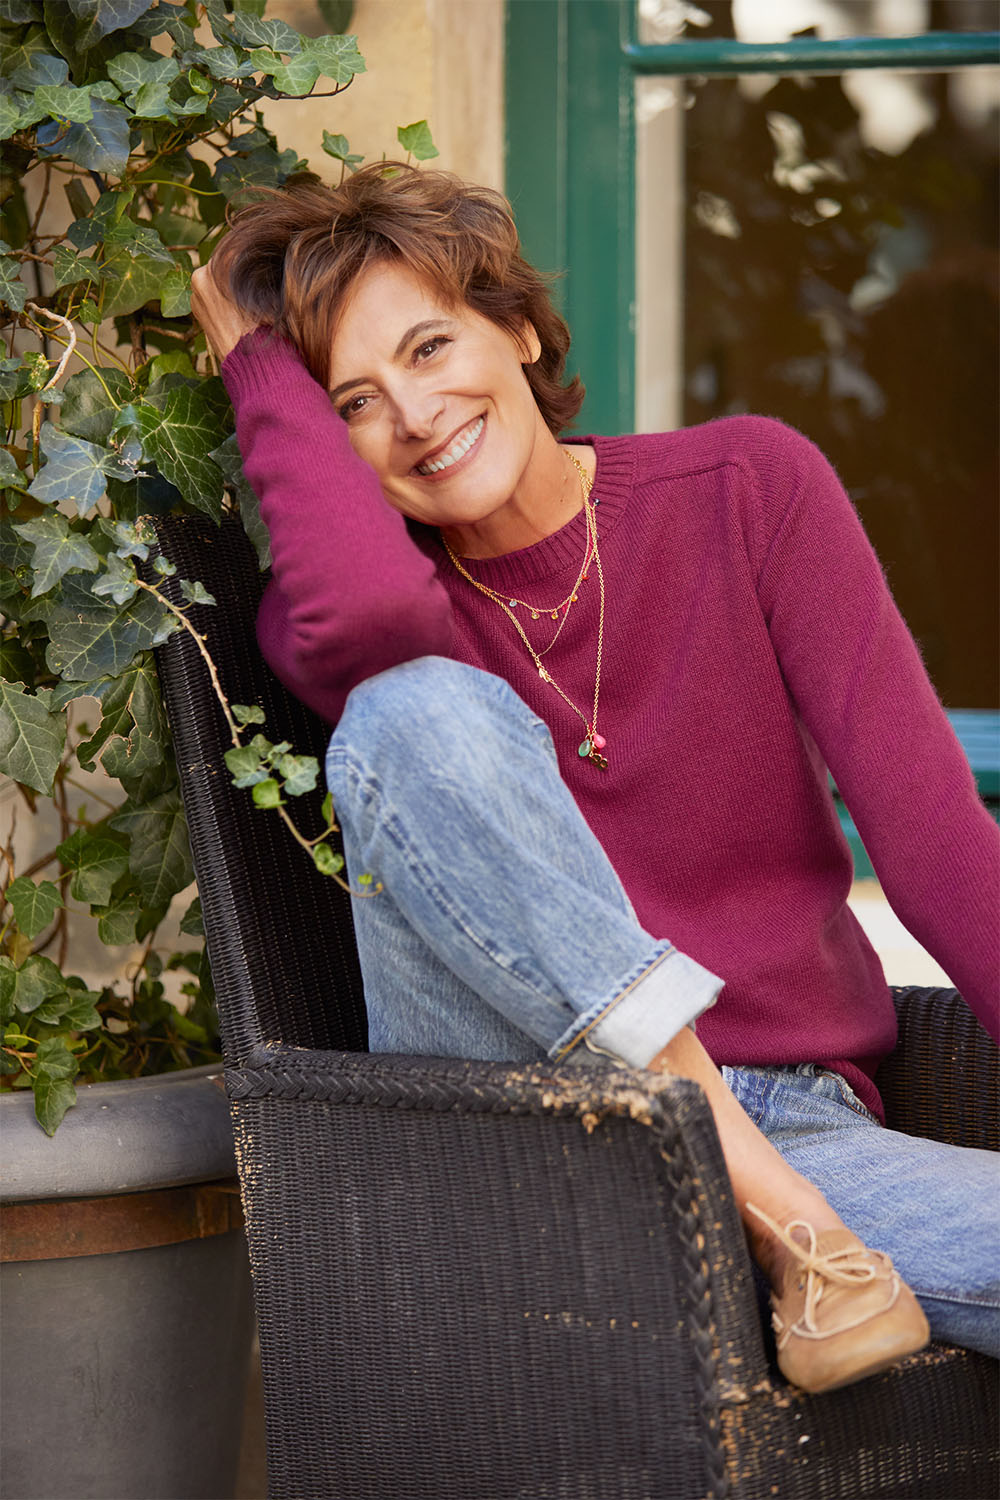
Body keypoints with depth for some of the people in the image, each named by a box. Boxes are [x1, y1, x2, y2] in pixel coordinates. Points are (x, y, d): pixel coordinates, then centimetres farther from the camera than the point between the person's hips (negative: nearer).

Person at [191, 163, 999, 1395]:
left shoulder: (748, 490, 3)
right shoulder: (321, 609, 2)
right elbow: (367, 613, -26)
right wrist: (256, 353, -9)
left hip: (796, 1120, -1)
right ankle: (777, 1217, -24)